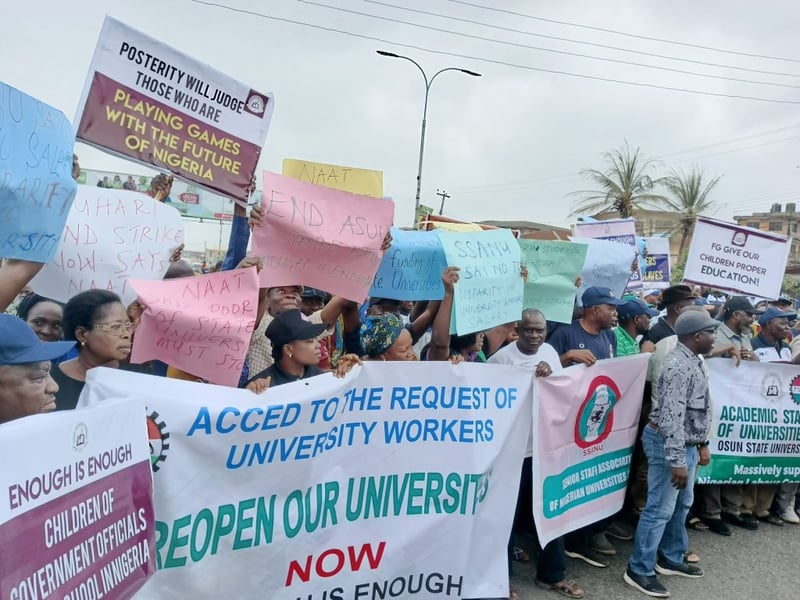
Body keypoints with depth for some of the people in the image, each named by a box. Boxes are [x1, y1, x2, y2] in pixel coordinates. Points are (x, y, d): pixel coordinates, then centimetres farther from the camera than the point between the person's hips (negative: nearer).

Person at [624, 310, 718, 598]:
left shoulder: (693, 361, 10)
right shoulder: (679, 366, -22)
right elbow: (672, 417, -27)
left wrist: (702, 444, 22)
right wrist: (677, 460, -27)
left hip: (686, 444, 10)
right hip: (669, 444, -10)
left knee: (681, 505, 20)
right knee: (660, 509, -4)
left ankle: (671, 558, 34)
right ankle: (639, 570, 6)